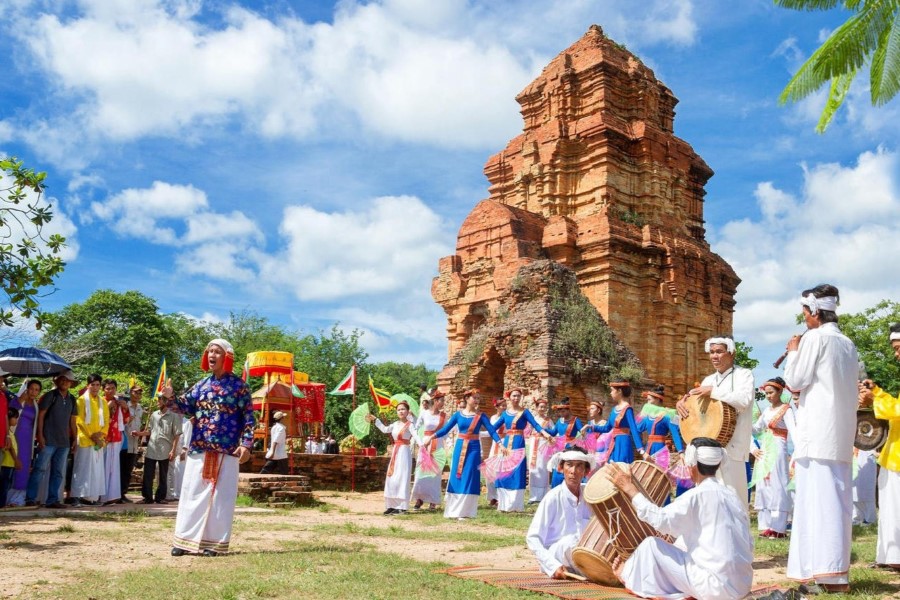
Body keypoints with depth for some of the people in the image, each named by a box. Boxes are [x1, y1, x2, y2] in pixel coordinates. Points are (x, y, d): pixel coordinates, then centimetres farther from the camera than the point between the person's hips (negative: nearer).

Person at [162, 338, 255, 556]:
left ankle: (215, 542, 8)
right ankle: (186, 540, 14)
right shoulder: (201, 385, 13)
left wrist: (246, 444, -13)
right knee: (192, 493, 6)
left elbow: (248, 417, -4)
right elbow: (188, 407, 9)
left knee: (220, 497, 1)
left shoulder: (238, 385, -1)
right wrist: (171, 397, -10)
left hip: (226, 452, -4)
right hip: (199, 450, 5)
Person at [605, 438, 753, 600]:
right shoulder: (731, 495, 9)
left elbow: (661, 520, -21)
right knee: (684, 542, 26)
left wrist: (629, 489, -12)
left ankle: (628, 575, 29)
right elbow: (747, 544, 15)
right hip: (743, 585, 8)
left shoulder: (698, 495, -13)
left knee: (651, 545, 4)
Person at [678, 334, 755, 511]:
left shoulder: (744, 374, -1)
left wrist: (713, 391, -19)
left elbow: (744, 399, -19)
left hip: (732, 446, -7)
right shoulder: (708, 380, 19)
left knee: (733, 495, -6)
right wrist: (682, 402, -1)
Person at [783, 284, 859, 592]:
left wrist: (793, 352, 7)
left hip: (818, 431, -8)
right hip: (841, 431, 8)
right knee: (837, 498, 9)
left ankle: (830, 572, -15)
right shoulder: (847, 343, 16)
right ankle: (836, 569, 12)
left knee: (820, 498, -10)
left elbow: (795, 381, -8)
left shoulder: (815, 337, -7)